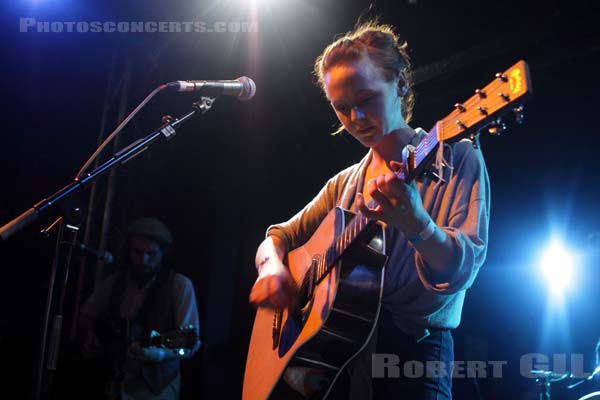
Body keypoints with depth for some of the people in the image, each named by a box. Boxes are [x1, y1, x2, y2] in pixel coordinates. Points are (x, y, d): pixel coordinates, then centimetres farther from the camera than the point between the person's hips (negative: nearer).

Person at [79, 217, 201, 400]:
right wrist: (90, 336, 0)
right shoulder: (115, 281, 4)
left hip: (156, 385, -4)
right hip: (115, 379, 4)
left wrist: (161, 353, -33)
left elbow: (190, 344, -16)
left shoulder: (179, 285, -11)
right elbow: (86, 315, 19)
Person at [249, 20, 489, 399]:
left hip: (413, 352, -4)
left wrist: (417, 226, -34)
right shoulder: (345, 184, 13)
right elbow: (278, 236, 16)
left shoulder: (457, 161, -3)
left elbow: (464, 268, -14)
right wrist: (272, 266, -6)